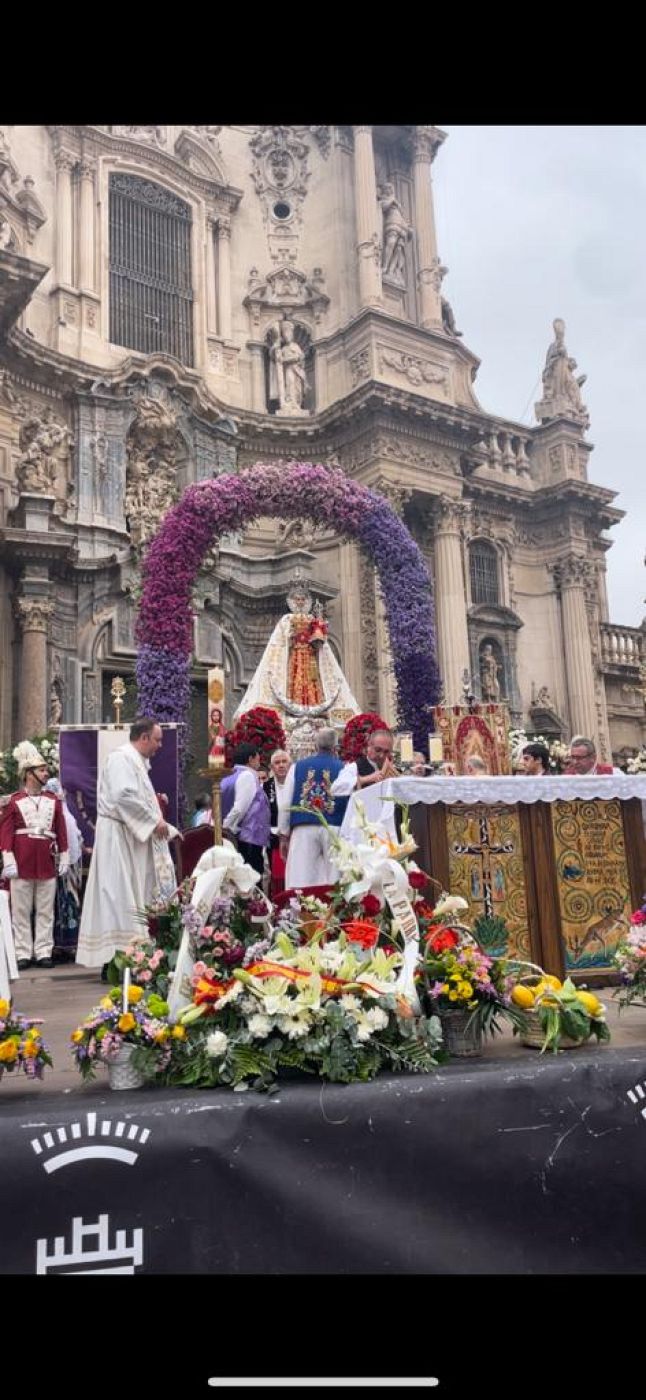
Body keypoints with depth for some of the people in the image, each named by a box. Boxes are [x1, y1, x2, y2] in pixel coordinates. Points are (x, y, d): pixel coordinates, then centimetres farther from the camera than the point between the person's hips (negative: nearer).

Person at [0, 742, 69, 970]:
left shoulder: (54, 800, 9)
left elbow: (61, 830, 10)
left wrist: (64, 856, 4)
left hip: (46, 861, 3)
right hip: (22, 861, -3)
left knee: (46, 910, 5)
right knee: (21, 911, 3)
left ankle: (44, 952, 11)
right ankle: (23, 953, 9)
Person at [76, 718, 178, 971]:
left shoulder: (138, 762, 19)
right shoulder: (121, 758, -11)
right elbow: (124, 796, -24)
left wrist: (164, 828, 15)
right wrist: (155, 820, -18)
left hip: (137, 836, 10)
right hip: (118, 836, -10)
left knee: (133, 898, 8)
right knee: (119, 896, -9)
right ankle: (114, 959, -7)